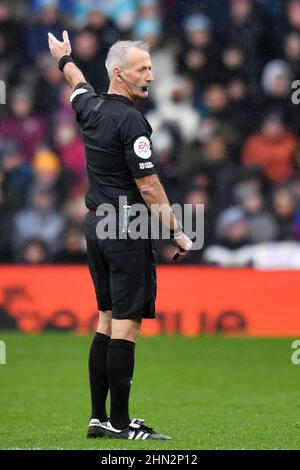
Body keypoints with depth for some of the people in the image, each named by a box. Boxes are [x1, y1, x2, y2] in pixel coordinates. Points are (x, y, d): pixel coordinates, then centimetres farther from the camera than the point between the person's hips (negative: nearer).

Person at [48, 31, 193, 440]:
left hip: (96, 225, 9)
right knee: (126, 324, -7)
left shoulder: (90, 107, 8)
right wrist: (176, 231, -11)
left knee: (107, 321, 12)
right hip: (127, 231, -9)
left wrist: (65, 58, 54)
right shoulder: (129, 121, -16)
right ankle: (120, 423, -7)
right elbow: (148, 186, -17)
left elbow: (78, 86, 33)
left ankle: (98, 418, 13)